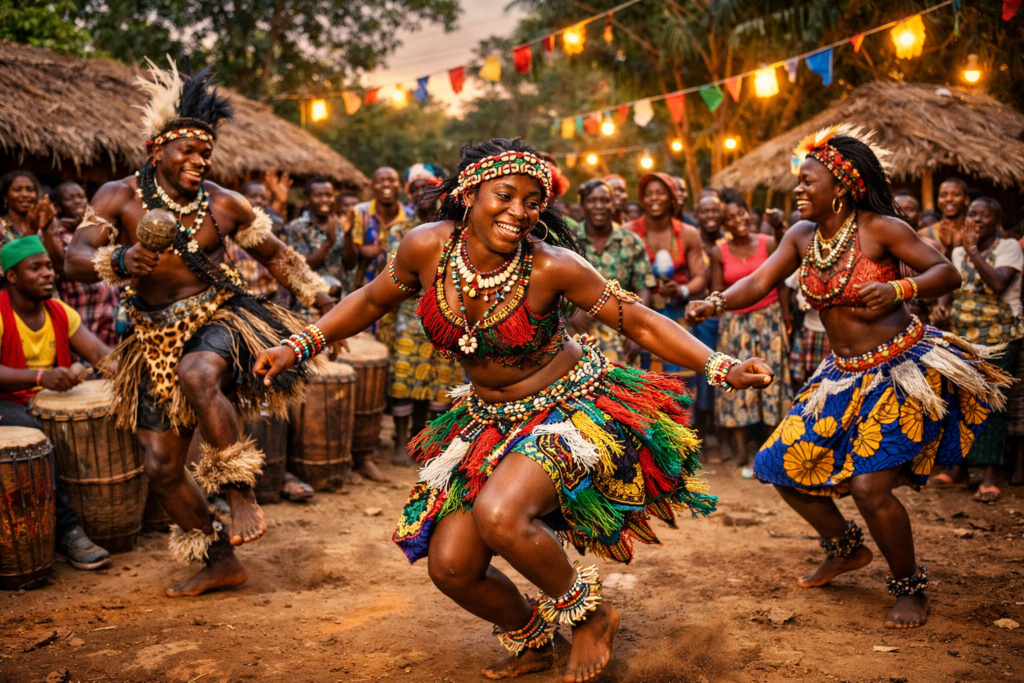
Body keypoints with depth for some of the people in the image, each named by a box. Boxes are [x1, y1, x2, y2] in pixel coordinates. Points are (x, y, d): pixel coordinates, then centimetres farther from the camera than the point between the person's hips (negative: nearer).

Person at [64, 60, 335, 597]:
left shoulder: (224, 205, -2)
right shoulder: (120, 196, -4)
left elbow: (275, 255, 12)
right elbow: (74, 260, -16)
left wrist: (319, 297, 7)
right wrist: (120, 260, -36)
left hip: (218, 317, -3)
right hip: (156, 337, 3)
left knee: (198, 375, -40)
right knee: (161, 466, 4)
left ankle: (242, 496, -27)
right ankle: (221, 562, 22)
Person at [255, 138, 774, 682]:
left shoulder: (551, 266, -22)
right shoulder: (428, 247, -13)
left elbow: (642, 323, -15)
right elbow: (372, 300, 6)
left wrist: (722, 368, -26)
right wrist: (298, 345, -1)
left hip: (570, 408, -5)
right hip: (489, 417, 5)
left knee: (499, 515, -32)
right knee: (450, 566, -2)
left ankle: (589, 613, -2)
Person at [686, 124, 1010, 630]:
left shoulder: (879, 228, -13)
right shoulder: (802, 236, 3)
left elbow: (947, 274, -12)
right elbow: (759, 283, -5)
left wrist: (897, 289, -31)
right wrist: (717, 302, -24)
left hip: (902, 368, -7)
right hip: (845, 374, 7)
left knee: (869, 484, -17)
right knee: (783, 465, 5)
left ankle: (910, 588, 9)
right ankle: (846, 549, 30)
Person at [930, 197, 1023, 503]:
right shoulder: (959, 252, 13)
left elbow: (998, 285, -21)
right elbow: (949, 288, 13)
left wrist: (973, 250, -17)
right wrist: (941, 305, -9)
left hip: (998, 338, -5)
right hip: (962, 337, 6)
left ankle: (990, 477, -10)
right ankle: (959, 468, 16)